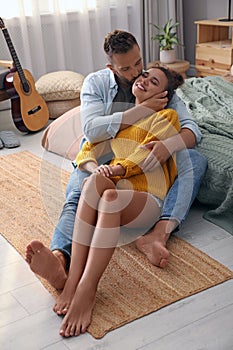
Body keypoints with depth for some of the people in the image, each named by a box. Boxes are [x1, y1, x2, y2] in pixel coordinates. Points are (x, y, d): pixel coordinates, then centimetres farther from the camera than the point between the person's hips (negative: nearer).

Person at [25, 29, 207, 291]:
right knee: (77, 198, -35)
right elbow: (92, 130, -20)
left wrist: (170, 144, -31)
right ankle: (59, 258, -65)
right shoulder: (96, 82, -2)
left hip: (144, 163, 2)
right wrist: (145, 109, -22)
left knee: (196, 160, -25)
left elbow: (191, 129, -6)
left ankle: (159, 234, -48)